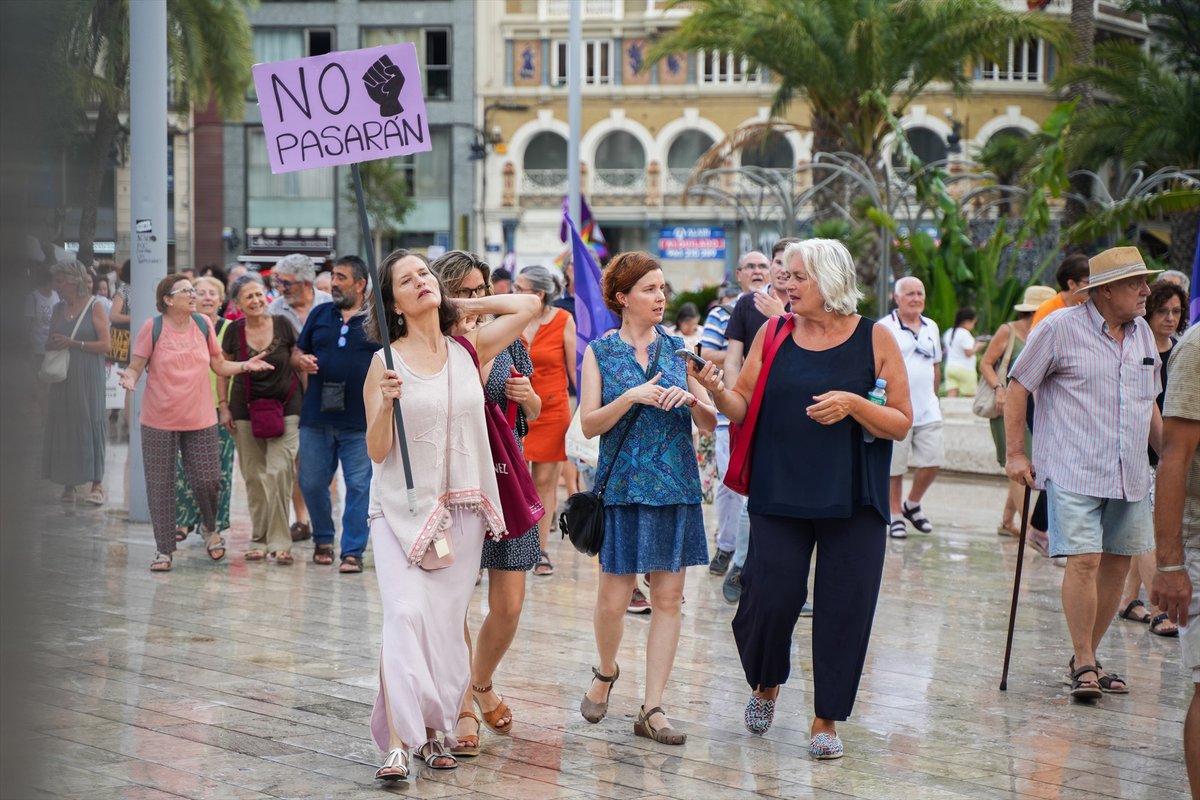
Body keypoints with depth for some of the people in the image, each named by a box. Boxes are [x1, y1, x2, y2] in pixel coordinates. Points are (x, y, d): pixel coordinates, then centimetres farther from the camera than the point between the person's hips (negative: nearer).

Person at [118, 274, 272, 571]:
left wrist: (245, 366, -4)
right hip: (159, 421, -2)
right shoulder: (152, 327, -7)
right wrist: (130, 378, -25)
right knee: (160, 486, 3)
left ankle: (209, 528, 31)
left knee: (208, 480, 0)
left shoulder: (203, 325, 3)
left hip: (200, 420, 2)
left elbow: (219, 365, 11)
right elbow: (135, 367, -3)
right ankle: (164, 549, 15)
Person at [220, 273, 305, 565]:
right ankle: (259, 540, 16)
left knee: (279, 472, -13)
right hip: (246, 410, 2)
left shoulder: (282, 325, -4)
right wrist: (223, 406, 5)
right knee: (253, 477, 5)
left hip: (285, 407, -2)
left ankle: (279, 543, -8)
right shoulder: (234, 331, 0)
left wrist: (308, 401, 5)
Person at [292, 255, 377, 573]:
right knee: (311, 483, 9)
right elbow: (297, 353, 17)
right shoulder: (320, 314, 11)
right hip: (317, 417, 3)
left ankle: (353, 551, 7)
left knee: (358, 486, -1)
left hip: (360, 420, -3)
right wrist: (300, 361, -7)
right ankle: (323, 539, 30)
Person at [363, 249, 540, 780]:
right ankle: (397, 743, -17)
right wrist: (386, 405, -21)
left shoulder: (469, 351, 7)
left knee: (446, 622, 2)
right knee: (407, 615, -16)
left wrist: (462, 306, 11)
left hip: (461, 509, 3)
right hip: (402, 508, -3)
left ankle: (434, 729, 13)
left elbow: (529, 305, 11)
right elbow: (377, 452, -3)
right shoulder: (387, 362, -1)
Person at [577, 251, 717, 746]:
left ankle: (652, 709, 7)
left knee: (668, 598, 1)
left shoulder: (677, 348, 8)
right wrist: (632, 397, -19)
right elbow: (589, 425, -6)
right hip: (624, 486, -3)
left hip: (675, 486, 3)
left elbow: (711, 424, 7)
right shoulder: (600, 352, 1)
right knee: (614, 599, -2)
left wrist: (692, 399, -13)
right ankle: (606, 672, 29)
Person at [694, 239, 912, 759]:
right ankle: (766, 685, 29)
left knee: (842, 610, 1)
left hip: (852, 501, -1)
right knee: (768, 600, -1)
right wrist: (718, 391, -15)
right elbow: (744, 409, 6)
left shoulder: (875, 340, -1)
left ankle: (826, 719, 18)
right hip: (780, 495, 1)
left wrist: (853, 405, -18)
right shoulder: (773, 334, 5)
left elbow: (901, 423, -1)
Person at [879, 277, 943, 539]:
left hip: (928, 410, 5)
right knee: (895, 466, 3)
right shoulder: (885, 328, -6)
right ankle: (895, 515, 18)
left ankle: (912, 505, 25)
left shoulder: (931, 327, 13)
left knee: (932, 461, 2)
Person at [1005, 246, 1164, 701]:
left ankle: (1086, 659, 20)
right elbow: (1018, 388, -2)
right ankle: (1084, 665, -2)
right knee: (1084, 561, -14)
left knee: (1117, 564, 7)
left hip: (1130, 475, 6)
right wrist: (1015, 454, -6)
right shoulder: (1061, 328, -6)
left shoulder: (1143, 333, 12)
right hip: (1074, 471, -6)